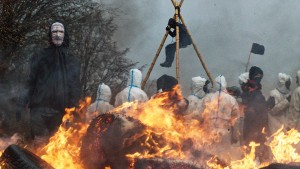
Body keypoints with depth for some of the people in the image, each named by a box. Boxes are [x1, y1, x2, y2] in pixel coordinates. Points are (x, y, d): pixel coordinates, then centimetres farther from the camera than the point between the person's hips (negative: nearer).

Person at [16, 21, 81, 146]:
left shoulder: (72, 60, 13)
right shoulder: (40, 56, 11)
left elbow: (76, 87, 12)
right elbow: (31, 81, 8)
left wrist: (74, 107, 5)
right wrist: (21, 104, 0)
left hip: (60, 110, 1)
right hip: (39, 107, -1)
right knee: (39, 142, -7)